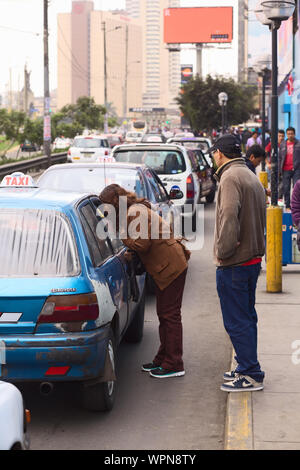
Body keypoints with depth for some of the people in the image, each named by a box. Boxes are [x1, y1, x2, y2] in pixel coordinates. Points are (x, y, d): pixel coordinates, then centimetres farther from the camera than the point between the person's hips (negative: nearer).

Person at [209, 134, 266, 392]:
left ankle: (251, 375, -1)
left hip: (234, 263, -10)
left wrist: (223, 250, -19)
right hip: (253, 257, 10)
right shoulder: (252, 177, 16)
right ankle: (247, 368, 27)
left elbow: (229, 217, -27)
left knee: (237, 321, -4)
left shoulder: (231, 177, -15)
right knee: (246, 317, 18)